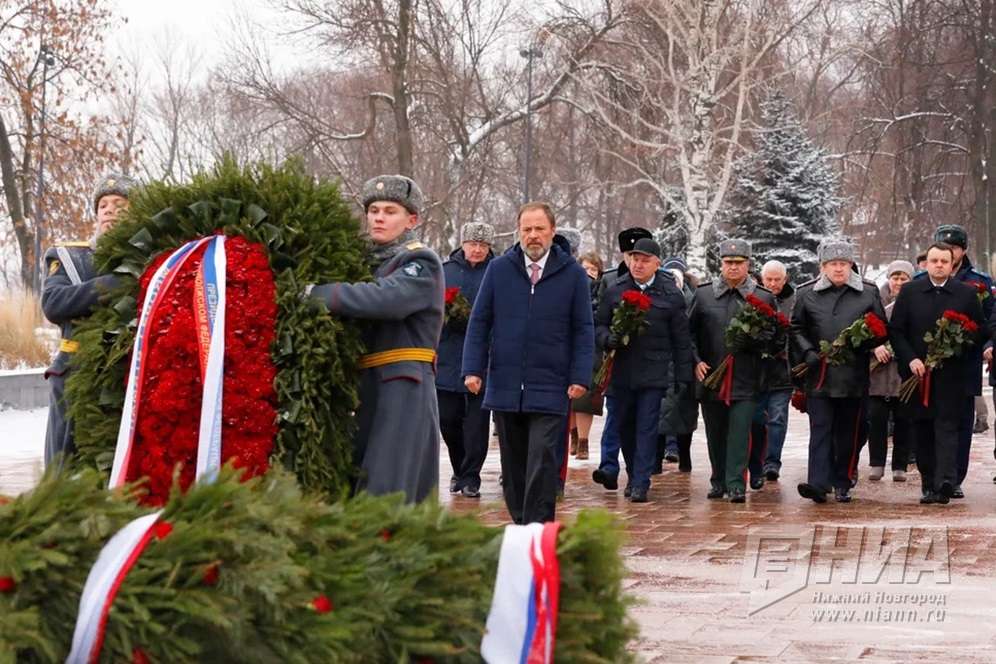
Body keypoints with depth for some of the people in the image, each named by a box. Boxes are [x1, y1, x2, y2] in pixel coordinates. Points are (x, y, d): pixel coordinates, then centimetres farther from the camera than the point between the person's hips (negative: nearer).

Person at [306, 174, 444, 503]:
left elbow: (386, 299, -23)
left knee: (386, 492, -13)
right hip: (369, 388, 8)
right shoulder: (370, 261, 22)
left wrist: (315, 294, -22)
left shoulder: (421, 264, -3)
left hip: (403, 387, -8)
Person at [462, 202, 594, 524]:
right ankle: (520, 525, 20)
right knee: (513, 464, 10)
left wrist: (580, 377, -6)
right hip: (505, 386, 2)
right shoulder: (499, 269, 5)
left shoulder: (573, 274, 2)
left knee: (542, 461, -8)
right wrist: (473, 369, -2)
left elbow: (583, 330, 3)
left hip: (549, 390, -2)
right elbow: (479, 322, 7)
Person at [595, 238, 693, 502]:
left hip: (654, 371, -3)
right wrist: (608, 339, -12)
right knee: (624, 426, 11)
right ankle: (634, 475, 28)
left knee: (647, 428, -5)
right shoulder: (615, 290, 6)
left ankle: (640, 484, -2)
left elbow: (681, 339, 3)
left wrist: (683, 376, 2)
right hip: (621, 369, 3)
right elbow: (599, 324, 12)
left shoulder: (671, 294, 1)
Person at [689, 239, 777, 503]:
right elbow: (689, 331, 9)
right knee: (715, 434, 11)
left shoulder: (764, 298, 4)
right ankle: (719, 483, 22)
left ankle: (736, 485, -3)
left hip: (745, 381, -2)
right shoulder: (703, 294, 7)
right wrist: (696, 360, -1)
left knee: (739, 434, -7)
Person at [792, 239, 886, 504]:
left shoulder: (868, 293, 8)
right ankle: (818, 483, -14)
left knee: (849, 432, 7)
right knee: (820, 429, -8)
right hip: (819, 375, -1)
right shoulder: (806, 294, 7)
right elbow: (796, 329, 10)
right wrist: (807, 353, -7)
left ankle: (843, 484, 16)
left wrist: (862, 343, -9)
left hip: (854, 375, 1)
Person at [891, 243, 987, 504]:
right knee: (923, 429, 5)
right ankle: (928, 484, 12)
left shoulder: (967, 293, 5)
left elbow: (981, 330, 8)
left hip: (952, 372, -2)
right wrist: (910, 359, -8)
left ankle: (945, 482, -20)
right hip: (918, 372, 2)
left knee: (947, 426, -11)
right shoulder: (909, 292, 7)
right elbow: (896, 330, 5)